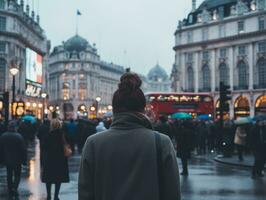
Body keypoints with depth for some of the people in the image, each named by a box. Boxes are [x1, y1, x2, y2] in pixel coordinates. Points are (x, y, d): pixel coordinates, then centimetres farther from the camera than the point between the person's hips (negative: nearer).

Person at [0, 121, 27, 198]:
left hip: (7, 160, 3)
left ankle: (10, 191, 18)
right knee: (17, 175, 10)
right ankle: (15, 188, -11)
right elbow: (23, 149, -14)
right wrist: (24, 160, -3)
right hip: (17, 160, -3)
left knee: (9, 175, 14)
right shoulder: (18, 136, -17)